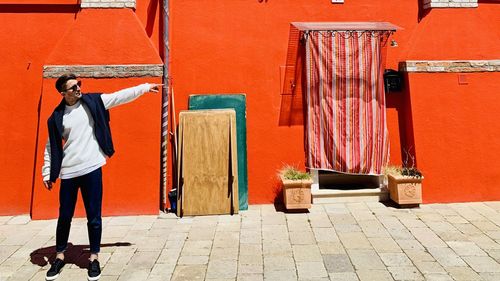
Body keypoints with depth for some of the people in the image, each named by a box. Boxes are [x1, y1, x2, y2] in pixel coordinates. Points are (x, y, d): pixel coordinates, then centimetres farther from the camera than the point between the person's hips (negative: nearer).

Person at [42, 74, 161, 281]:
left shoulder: (92, 102, 1)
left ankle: (94, 257, 20)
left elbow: (121, 96, 1)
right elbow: (51, 146, 6)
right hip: (68, 173, 1)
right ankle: (59, 256, 30)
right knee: (65, 217, 11)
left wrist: (146, 87, -1)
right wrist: (47, 173, 5)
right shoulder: (57, 117, 1)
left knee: (94, 217, 5)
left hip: (91, 169, 0)